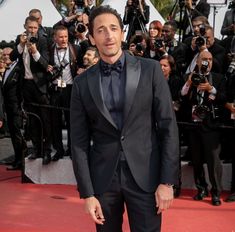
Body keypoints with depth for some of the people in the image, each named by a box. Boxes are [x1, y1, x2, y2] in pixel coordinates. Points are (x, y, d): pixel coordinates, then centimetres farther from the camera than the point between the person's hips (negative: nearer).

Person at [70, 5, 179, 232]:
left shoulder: (150, 70, -1)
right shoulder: (82, 83, 2)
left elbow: (168, 126, -2)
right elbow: (79, 141, 2)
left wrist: (167, 181, -7)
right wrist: (87, 193, -3)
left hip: (145, 175, -1)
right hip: (103, 177, 2)